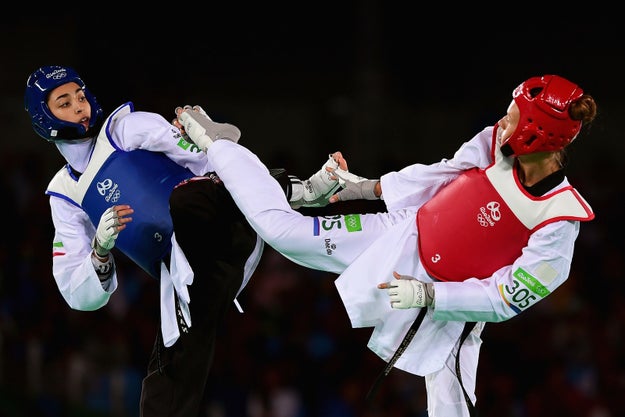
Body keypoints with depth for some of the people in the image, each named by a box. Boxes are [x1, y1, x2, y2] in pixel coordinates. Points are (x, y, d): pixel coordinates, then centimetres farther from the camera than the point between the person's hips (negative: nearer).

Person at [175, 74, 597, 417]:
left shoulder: (559, 222, -31)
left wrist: (429, 294, -28)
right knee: (281, 228, 2)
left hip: (453, 301, -3)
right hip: (406, 240, 3)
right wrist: (372, 187, 9)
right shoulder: (495, 144, -18)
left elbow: (507, 299, -25)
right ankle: (215, 144, 26)